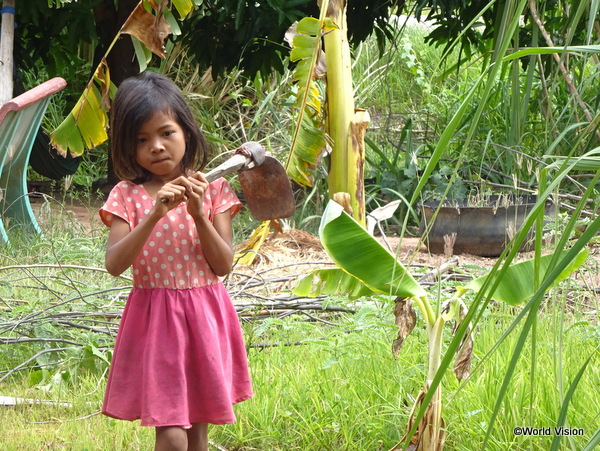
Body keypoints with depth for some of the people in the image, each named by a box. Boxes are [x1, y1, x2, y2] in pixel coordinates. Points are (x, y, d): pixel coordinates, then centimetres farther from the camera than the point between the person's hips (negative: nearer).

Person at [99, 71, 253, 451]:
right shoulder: (127, 196, -3)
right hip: (155, 320, -2)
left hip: (205, 319, 2)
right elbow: (114, 264, -16)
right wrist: (155, 214, -26)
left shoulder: (212, 190, 1)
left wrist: (199, 214, -17)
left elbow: (224, 265, -3)